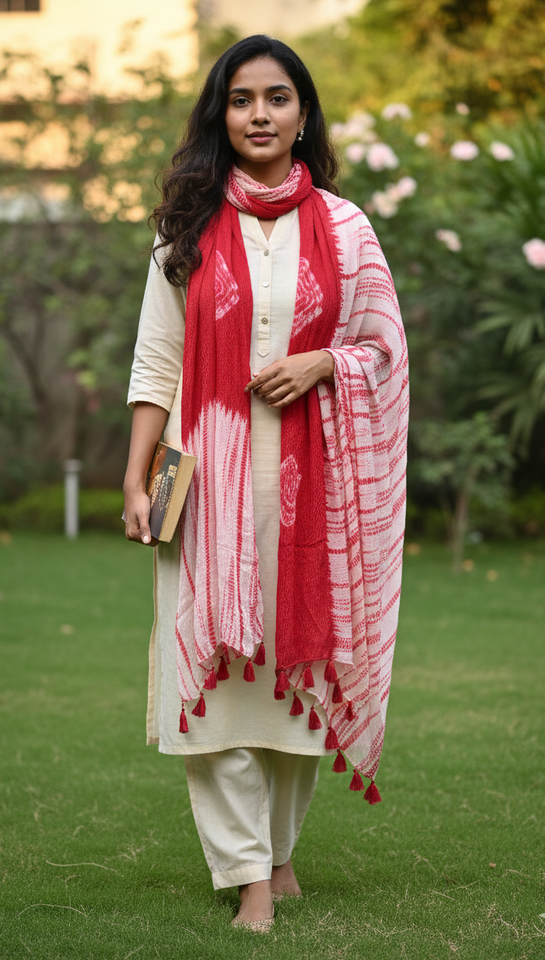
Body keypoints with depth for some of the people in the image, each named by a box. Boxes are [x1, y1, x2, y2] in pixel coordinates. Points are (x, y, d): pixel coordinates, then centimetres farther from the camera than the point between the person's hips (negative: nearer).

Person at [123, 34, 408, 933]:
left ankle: (278, 843, 21)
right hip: (212, 471, 0)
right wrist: (136, 480, -2)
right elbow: (156, 363, 4)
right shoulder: (188, 229, 6)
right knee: (216, 664, -6)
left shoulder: (342, 227, 6)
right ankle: (250, 874, -1)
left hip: (310, 473, 1)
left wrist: (320, 364, -11)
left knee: (299, 656, 4)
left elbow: (384, 349, 9)